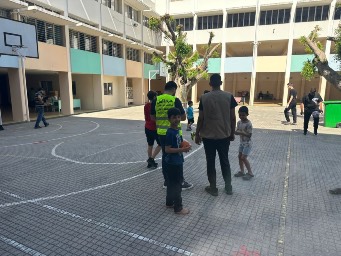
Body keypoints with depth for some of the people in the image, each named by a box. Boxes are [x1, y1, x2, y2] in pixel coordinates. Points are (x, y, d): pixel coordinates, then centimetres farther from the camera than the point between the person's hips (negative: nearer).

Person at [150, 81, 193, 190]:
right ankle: (181, 182, 15)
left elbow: (153, 117, 9)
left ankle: (166, 181, 22)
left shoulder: (156, 100, 2)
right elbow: (183, 117, -7)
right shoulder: (175, 100, -11)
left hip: (161, 132, 5)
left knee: (165, 156, 14)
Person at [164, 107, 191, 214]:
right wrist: (182, 150, -25)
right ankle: (178, 208, 15)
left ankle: (169, 202, 35)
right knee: (176, 184, 2)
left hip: (177, 162, 9)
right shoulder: (170, 132, -21)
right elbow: (167, 149, -23)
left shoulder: (177, 130, 7)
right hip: (173, 163, -9)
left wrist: (185, 146, 2)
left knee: (172, 183, 20)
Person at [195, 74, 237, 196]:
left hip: (208, 136, -2)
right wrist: (232, 133, 11)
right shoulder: (229, 96, -4)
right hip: (224, 135, 2)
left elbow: (201, 118, -6)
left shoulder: (204, 98, -7)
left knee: (210, 162, 10)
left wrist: (197, 134, 5)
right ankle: (228, 187, 25)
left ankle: (213, 188, 19)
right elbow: (232, 118, -2)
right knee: (224, 161, 16)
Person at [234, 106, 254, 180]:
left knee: (244, 158, -7)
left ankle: (250, 173, 8)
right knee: (239, 156, 10)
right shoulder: (239, 122, 1)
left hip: (247, 143, -8)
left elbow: (249, 135, -22)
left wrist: (241, 133, -32)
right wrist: (236, 132, -17)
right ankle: (242, 171, 24)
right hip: (241, 142, 8)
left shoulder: (249, 124, -21)